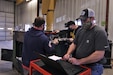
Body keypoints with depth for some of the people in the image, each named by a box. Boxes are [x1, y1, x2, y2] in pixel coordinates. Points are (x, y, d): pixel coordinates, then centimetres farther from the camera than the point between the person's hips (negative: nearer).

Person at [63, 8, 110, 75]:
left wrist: (79, 61, -26)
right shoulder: (81, 30, 6)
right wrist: (68, 54, -8)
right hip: (78, 65, 7)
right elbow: (74, 44, 12)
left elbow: (99, 54, -24)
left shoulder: (100, 32, -16)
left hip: (93, 68, -7)